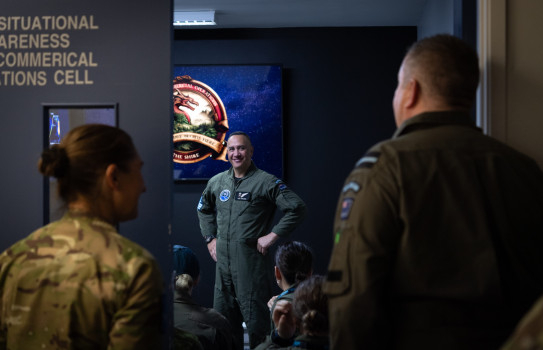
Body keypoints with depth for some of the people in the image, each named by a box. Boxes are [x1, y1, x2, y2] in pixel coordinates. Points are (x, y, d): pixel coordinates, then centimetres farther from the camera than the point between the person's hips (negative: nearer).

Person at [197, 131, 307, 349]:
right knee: (223, 318, 12)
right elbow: (204, 209, 31)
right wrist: (210, 238, 19)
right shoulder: (217, 182, 12)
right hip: (223, 262, 6)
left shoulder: (265, 182, -7)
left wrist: (273, 235, -14)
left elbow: (297, 208, -13)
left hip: (251, 263, -6)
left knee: (256, 321, -4)